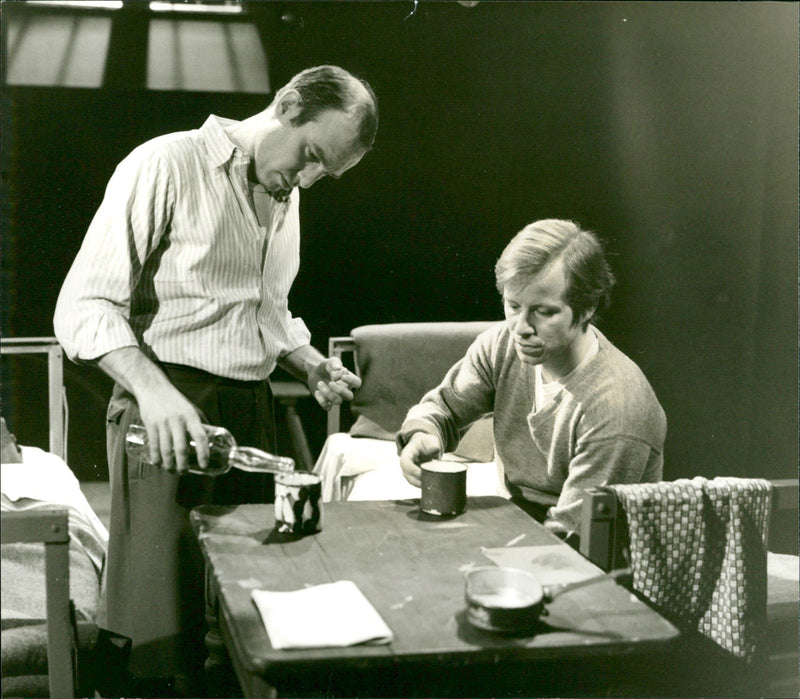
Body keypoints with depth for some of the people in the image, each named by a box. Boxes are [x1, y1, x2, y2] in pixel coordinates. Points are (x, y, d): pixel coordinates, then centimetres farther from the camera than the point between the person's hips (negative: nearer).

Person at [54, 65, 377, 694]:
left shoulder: (287, 196, 17)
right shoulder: (167, 164, -7)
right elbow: (85, 306, -12)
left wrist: (313, 367, 10)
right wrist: (152, 387, -27)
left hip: (252, 414, 7)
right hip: (168, 412, -6)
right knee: (170, 632, -6)